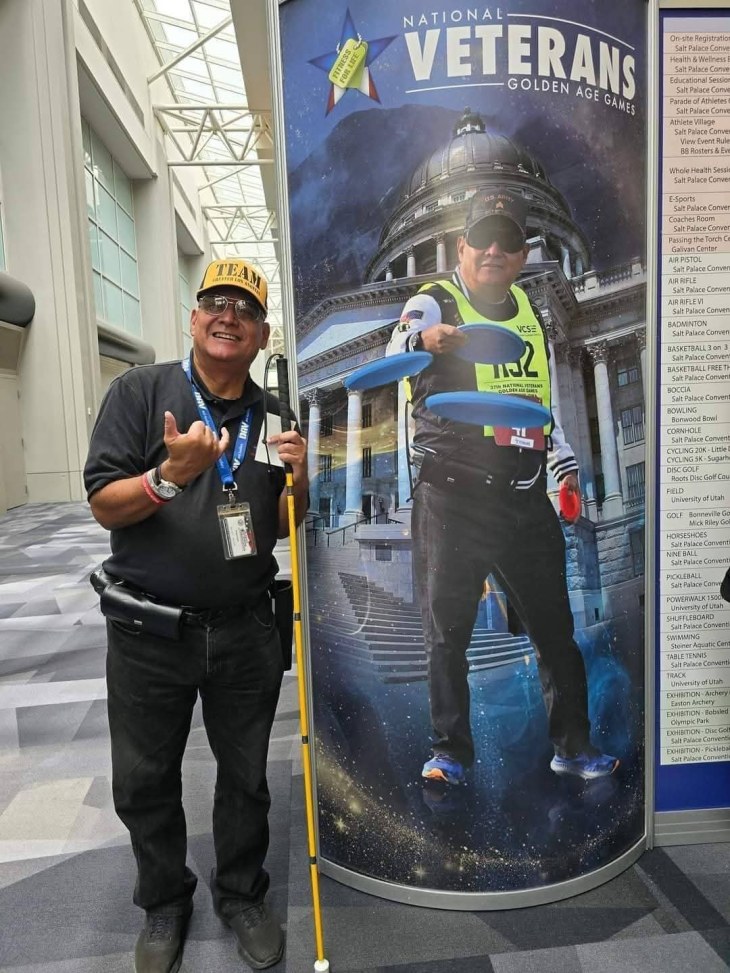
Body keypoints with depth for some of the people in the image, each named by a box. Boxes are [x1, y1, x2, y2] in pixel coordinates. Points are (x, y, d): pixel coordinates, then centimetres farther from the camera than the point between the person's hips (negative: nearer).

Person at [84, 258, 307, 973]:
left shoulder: (273, 418, 6)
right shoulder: (140, 391, -5)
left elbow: (282, 526, 10)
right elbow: (104, 506, -9)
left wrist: (300, 479, -11)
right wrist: (171, 475, -27)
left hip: (245, 632, 3)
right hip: (149, 633, -2)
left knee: (246, 777, 17)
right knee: (144, 784, 16)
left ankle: (241, 895, 41)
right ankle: (164, 902, 42)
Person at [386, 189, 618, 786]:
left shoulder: (529, 310, 16)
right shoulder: (434, 302, -1)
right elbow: (398, 352, -24)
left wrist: (564, 461, 21)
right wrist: (425, 340, -46)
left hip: (526, 499, 5)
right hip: (452, 496, -4)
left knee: (554, 625, 11)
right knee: (447, 630, 2)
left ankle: (573, 744, 28)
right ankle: (451, 750, 18)